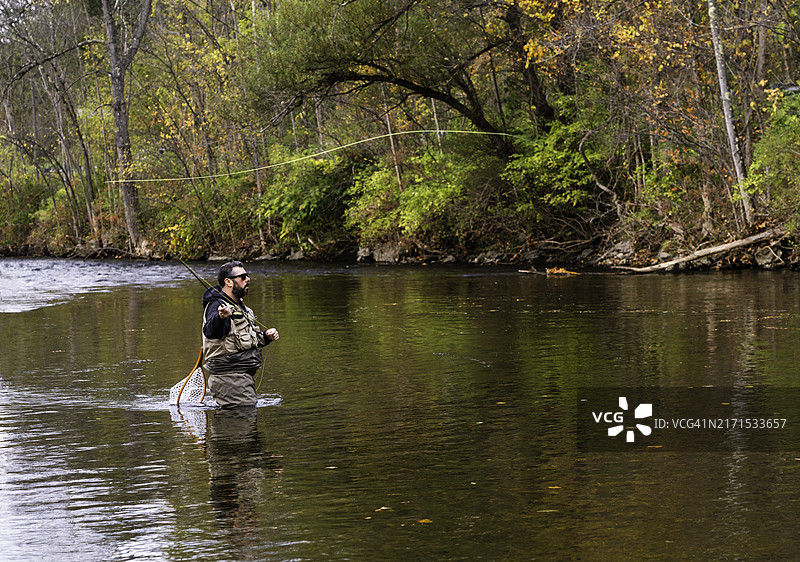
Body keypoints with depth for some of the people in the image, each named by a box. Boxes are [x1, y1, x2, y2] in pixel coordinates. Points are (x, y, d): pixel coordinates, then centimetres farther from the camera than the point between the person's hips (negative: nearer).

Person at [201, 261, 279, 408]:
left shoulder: (239, 306, 19)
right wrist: (220, 317, -56)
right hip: (229, 379, -10)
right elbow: (210, 332, -35)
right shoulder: (218, 306, -14)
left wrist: (266, 336, 12)